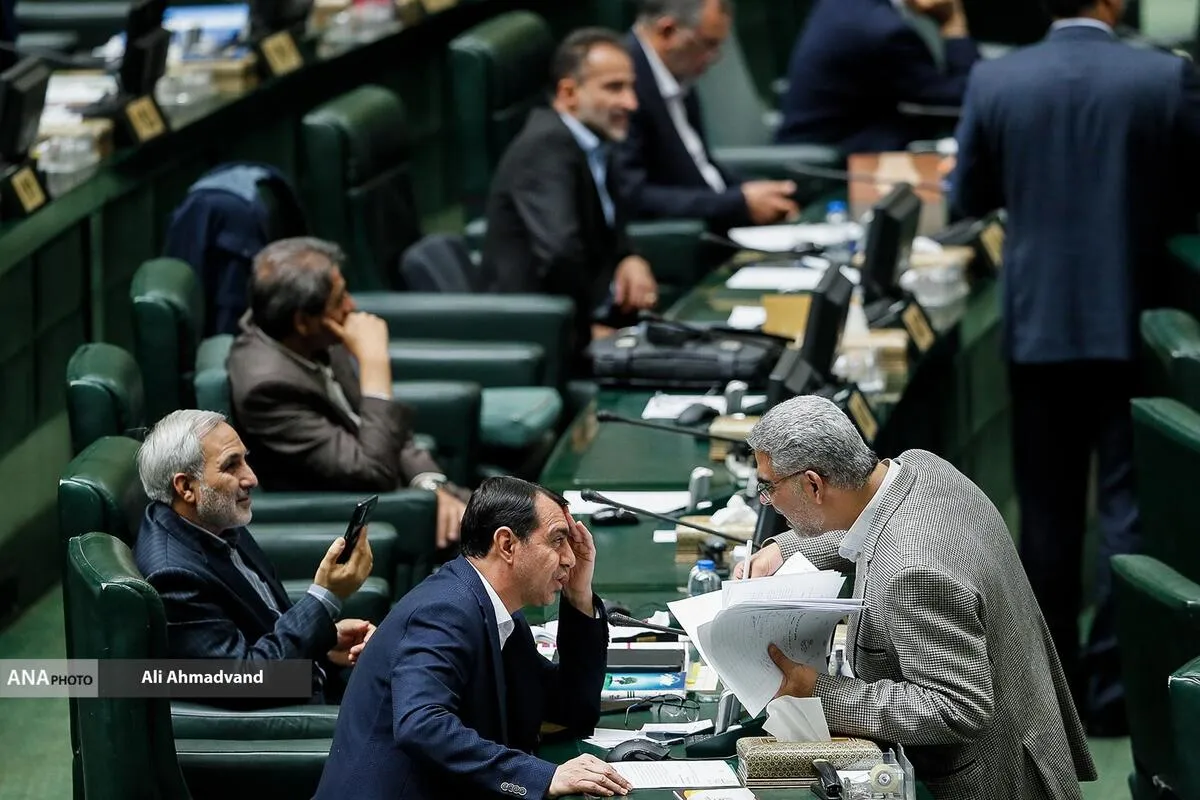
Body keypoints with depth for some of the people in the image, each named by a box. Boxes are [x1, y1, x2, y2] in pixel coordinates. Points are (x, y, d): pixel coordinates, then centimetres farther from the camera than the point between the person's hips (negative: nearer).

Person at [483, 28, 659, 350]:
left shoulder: (592, 141, 10)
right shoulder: (548, 146, -16)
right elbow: (559, 251, -29)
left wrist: (630, 260, 0)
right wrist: (588, 326, -16)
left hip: (585, 320, 9)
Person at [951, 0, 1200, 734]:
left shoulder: (995, 81, -7)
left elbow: (968, 199, 4)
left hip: (1038, 322, 2)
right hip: (1133, 319, -2)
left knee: (1048, 508, 12)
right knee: (1130, 504, 4)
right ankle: (1115, 686, 1)